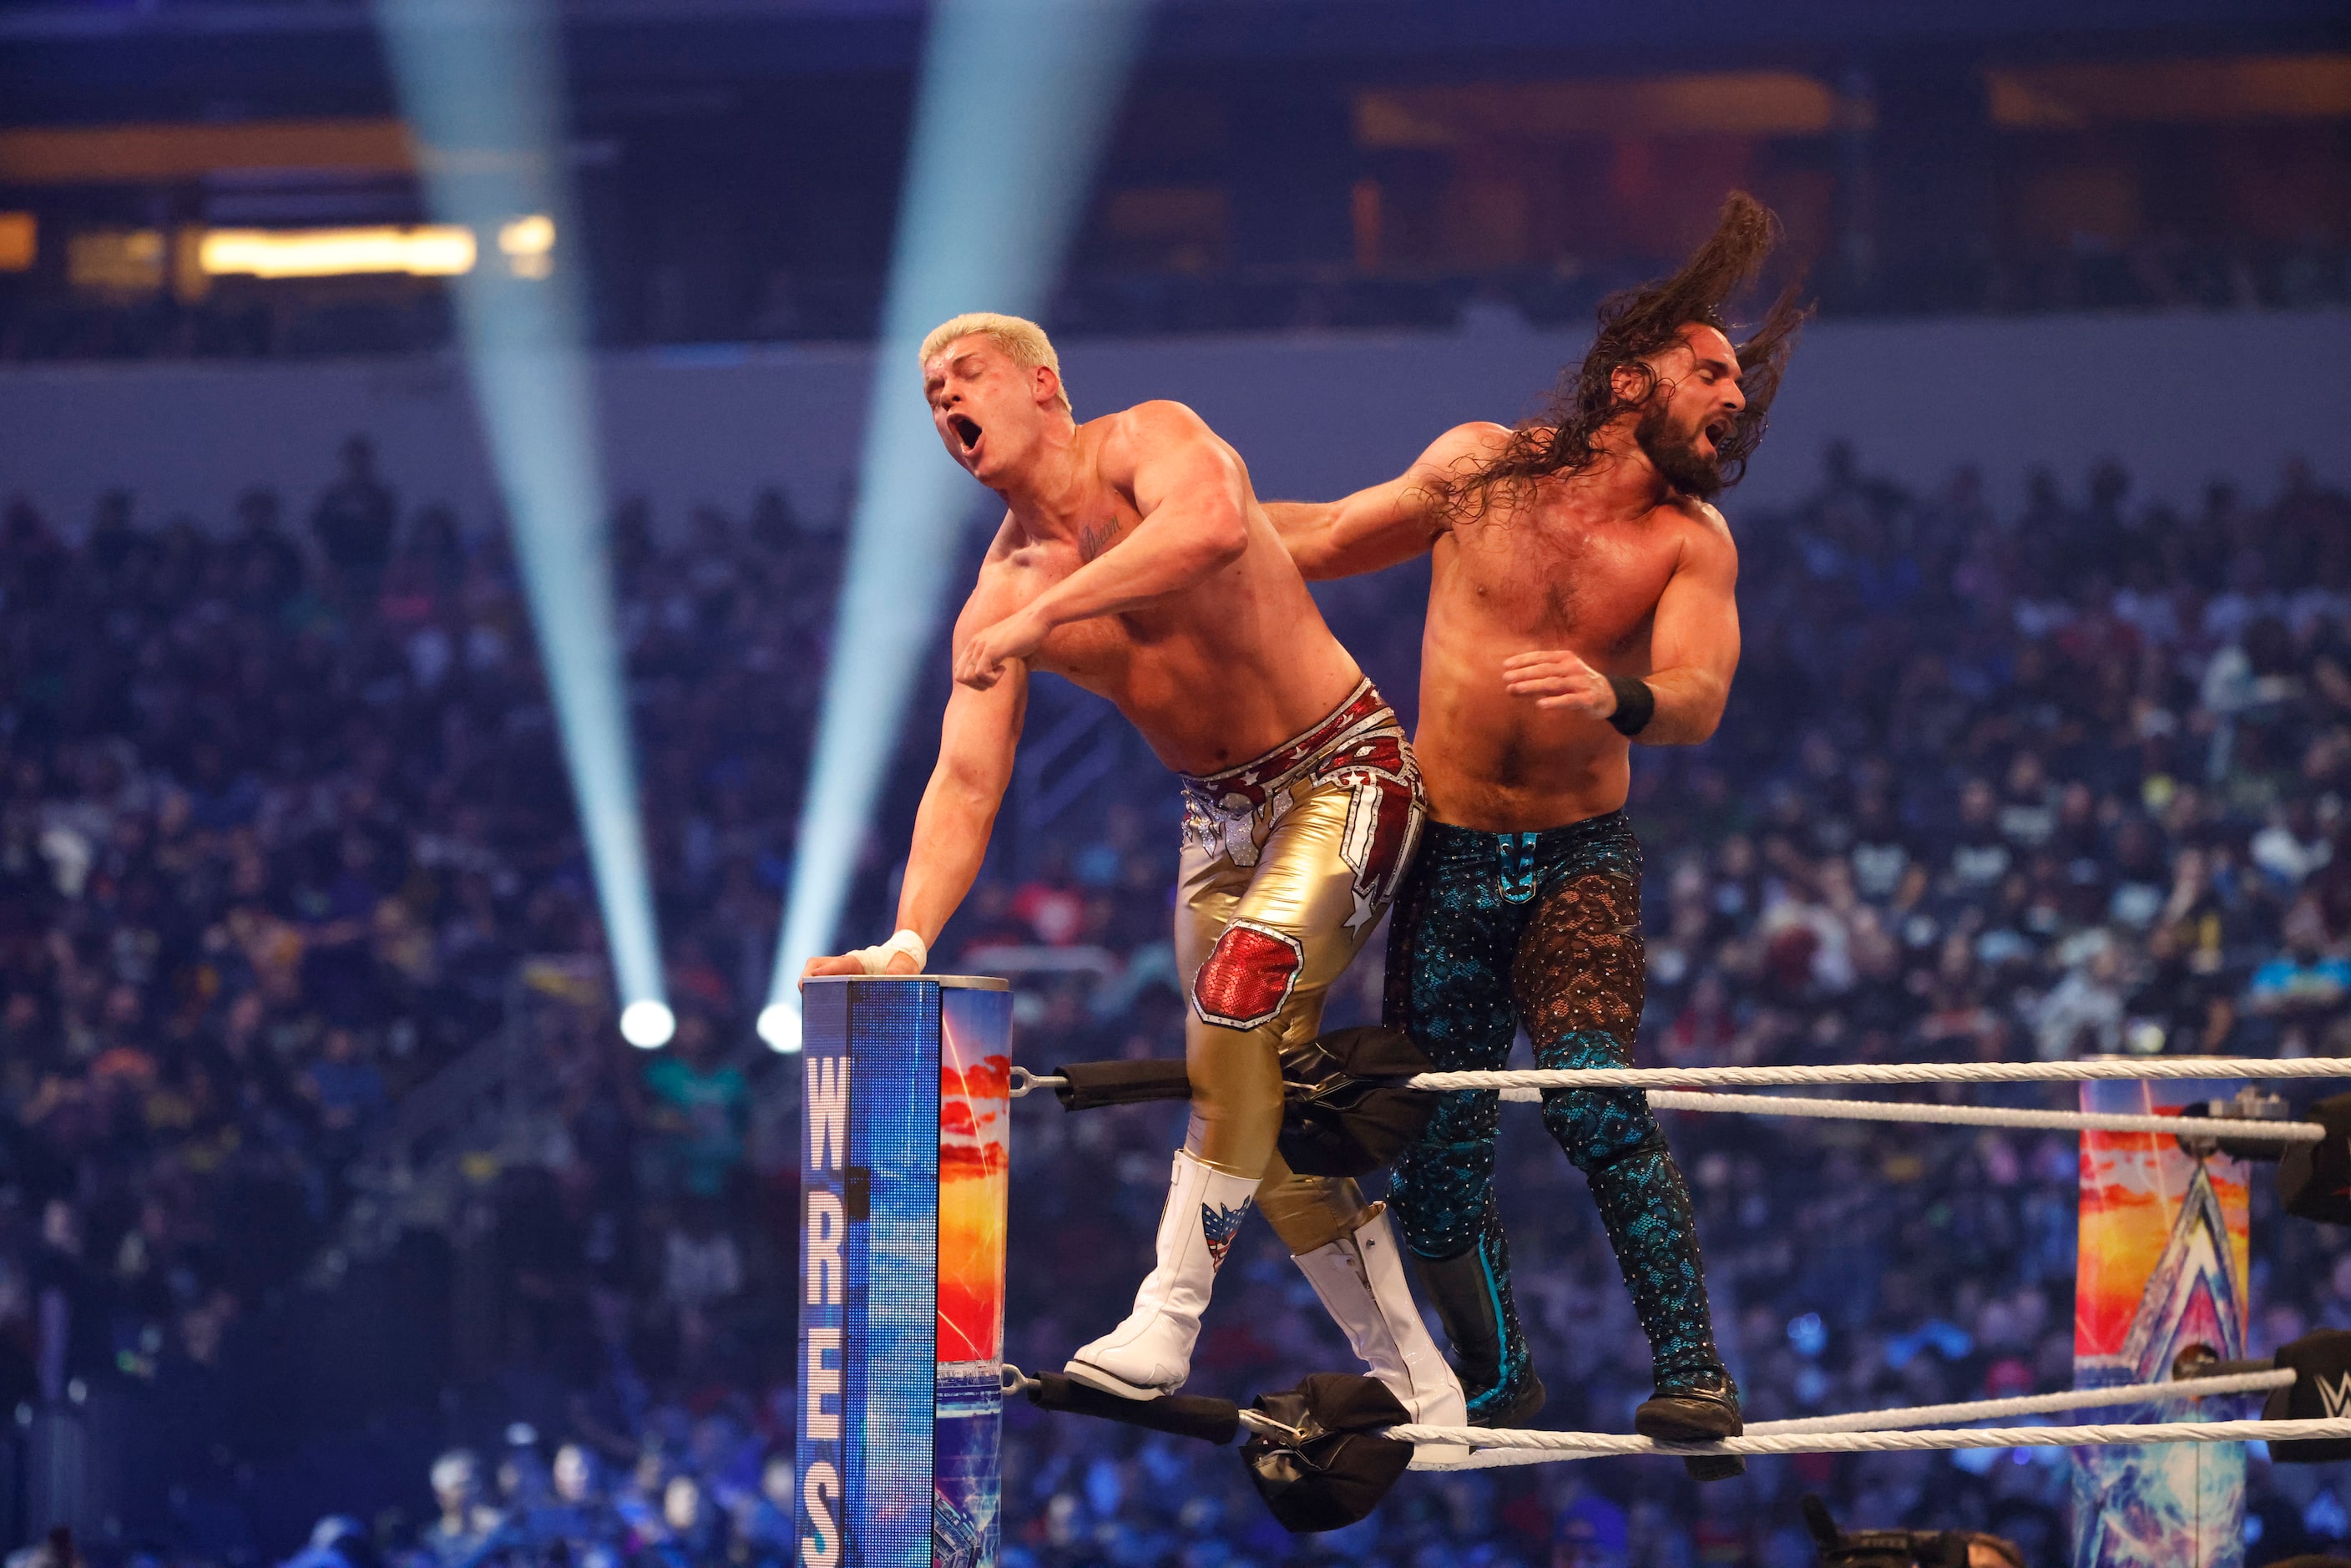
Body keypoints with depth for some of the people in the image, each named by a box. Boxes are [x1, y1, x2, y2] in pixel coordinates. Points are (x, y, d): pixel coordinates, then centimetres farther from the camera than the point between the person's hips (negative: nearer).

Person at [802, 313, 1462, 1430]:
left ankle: (1169, 1317, -30)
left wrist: (1040, 616, -42)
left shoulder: (1148, 442, -16)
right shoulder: (999, 596, 0)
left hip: (1343, 777, -7)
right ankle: (1413, 1383, 17)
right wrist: (908, 941, -21)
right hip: (1219, 819, 7)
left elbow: (1213, 527, -40)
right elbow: (964, 783, -6)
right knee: (1268, 1112, 4)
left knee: (1246, 975, -31)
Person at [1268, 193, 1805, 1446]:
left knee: (1595, 1104, -25)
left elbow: (1698, 699, -18)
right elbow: (1322, 541, 17)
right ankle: (1497, 1388, 23)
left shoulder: (1690, 541, -1)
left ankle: (1693, 1377, -23)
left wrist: (1616, 699, -40)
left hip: (1577, 860, -2)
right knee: (1436, 1166, 2)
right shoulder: (1482, 466, 1)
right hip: (1444, 858, 2)